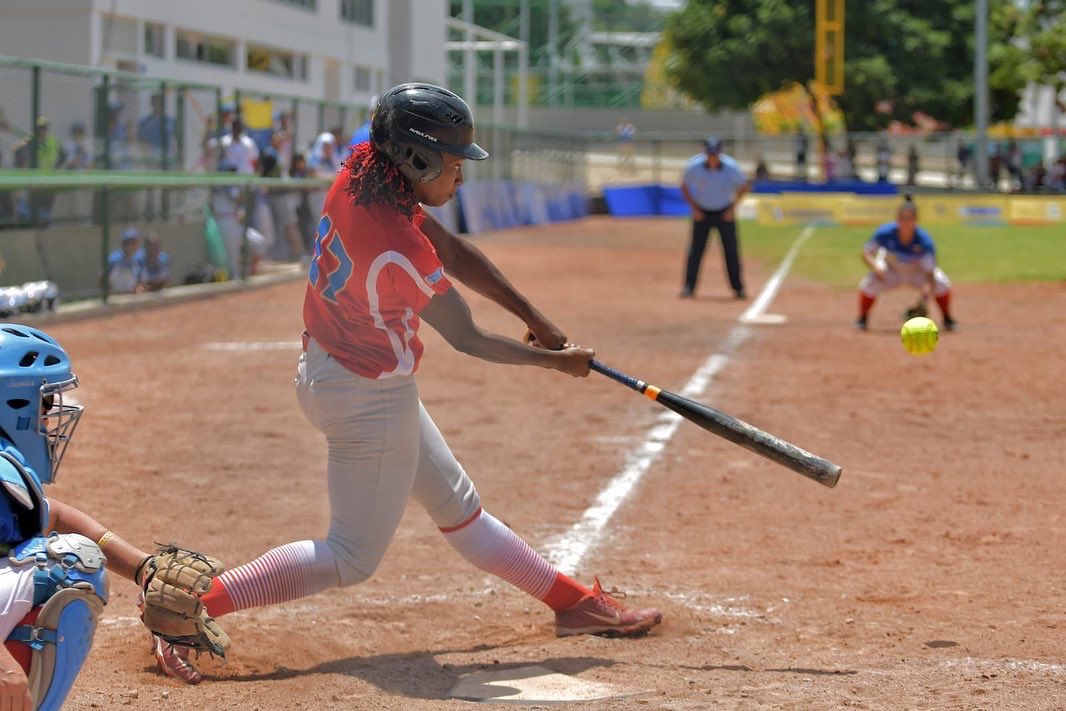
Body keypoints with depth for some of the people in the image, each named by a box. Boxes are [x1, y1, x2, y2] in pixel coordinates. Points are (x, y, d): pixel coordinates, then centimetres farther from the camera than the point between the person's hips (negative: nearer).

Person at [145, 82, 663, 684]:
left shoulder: (361, 175, -8)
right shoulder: (399, 251, -31)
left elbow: (453, 251, 0)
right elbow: (469, 340, -17)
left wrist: (535, 318, 0)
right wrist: (556, 361, -4)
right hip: (372, 402, -10)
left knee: (455, 502, 20)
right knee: (353, 558, 2)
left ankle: (575, 602, 35)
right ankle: (192, 601, -3)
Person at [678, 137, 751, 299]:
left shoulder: (731, 167, -18)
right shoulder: (694, 167, -18)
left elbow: (744, 186, -2)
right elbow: (684, 187, -1)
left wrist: (732, 208, -6)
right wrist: (694, 209, -8)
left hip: (725, 213, 0)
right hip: (702, 213, 0)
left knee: (731, 251, 0)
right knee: (695, 249, -5)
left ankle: (738, 288, 9)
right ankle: (688, 287, -2)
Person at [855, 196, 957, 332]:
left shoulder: (924, 241, -32)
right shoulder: (885, 233, -29)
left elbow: (930, 273, -33)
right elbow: (866, 252, -16)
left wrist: (924, 296, -49)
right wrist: (876, 267, -37)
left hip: (918, 273, 0)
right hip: (891, 271, 0)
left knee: (941, 283, -26)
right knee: (868, 284, -27)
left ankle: (947, 320, 1)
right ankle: (862, 319, 2)